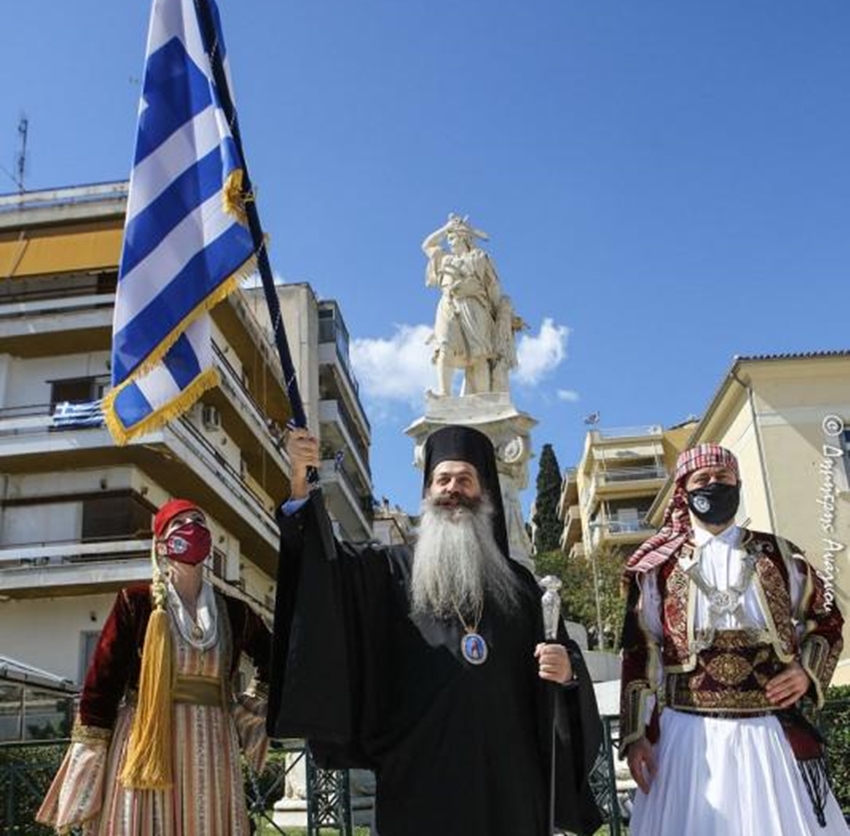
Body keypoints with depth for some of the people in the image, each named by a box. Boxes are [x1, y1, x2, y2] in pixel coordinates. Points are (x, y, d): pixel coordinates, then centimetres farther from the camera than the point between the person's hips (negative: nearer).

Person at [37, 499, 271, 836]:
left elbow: (272, 660, 26)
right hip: (144, 747, -3)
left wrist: (247, 710, 14)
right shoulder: (136, 602, 1)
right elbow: (101, 682, -2)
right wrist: (88, 761, -6)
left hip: (210, 753, 3)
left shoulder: (233, 613, 10)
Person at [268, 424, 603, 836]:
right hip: (422, 771, -2)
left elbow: (564, 651, 14)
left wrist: (567, 670, -10)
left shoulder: (516, 581, 13)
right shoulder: (393, 568, 7)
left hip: (505, 773, 2)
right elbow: (320, 555, -7)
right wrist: (299, 479, -22)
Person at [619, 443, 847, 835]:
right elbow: (640, 652, 4)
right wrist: (635, 734, -2)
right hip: (688, 736, -1)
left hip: (774, 732, 1)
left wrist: (808, 670, 0)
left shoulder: (779, 555, 9)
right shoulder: (658, 566, 5)